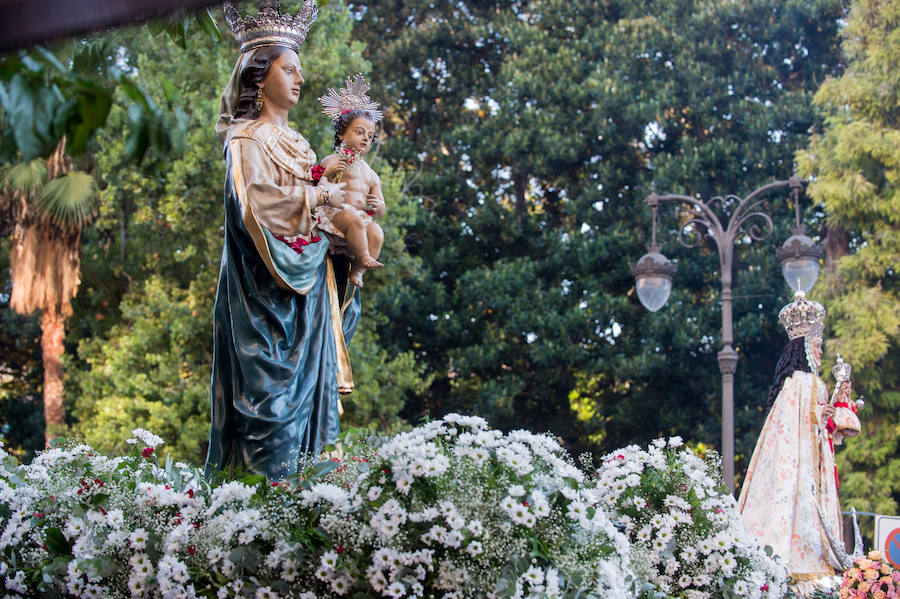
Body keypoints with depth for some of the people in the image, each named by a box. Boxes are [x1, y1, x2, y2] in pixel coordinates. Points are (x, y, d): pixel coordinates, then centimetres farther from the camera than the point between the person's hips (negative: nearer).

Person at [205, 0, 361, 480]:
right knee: (270, 385, -10)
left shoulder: (295, 142, 19)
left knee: (306, 381, 5)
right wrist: (318, 195, -12)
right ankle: (268, 480, -9)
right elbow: (254, 202, -19)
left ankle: (297, 474, 7)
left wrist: (338, 205, 4)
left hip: (305, 280, 8)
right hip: (266, 284, -8)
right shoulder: (248, 139, -6)